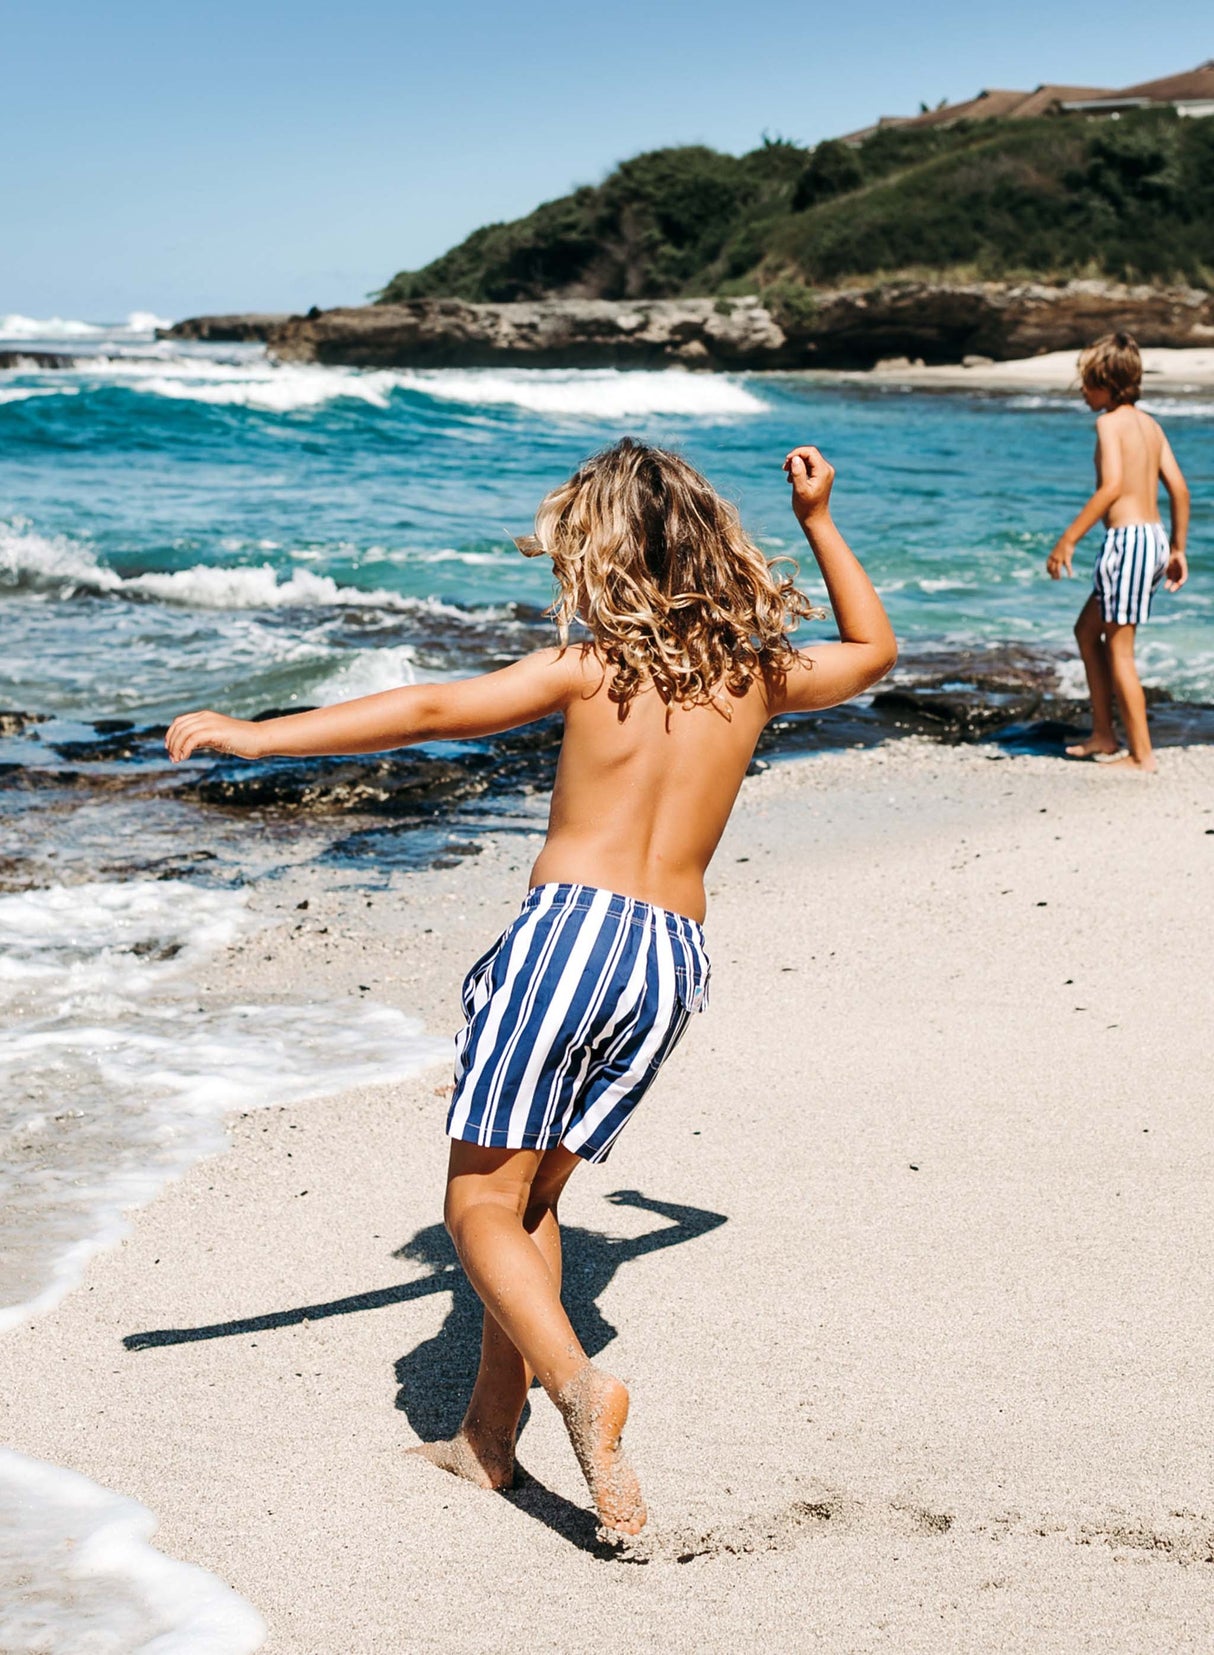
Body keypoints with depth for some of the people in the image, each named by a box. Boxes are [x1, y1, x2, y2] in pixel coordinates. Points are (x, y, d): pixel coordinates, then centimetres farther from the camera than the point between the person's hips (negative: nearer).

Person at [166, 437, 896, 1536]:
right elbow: (873, 651, 30)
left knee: (481, 1206, 2)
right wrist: (820, 523, 33)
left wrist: (261, 734, -8)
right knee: (534, 1198, 19)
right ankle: (489, 1436, 20)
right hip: (675, 960, 6)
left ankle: (578, 1383, -21)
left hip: (572, 924, -5)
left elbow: (435, 711, -9)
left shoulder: (594, 664, -2)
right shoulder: (756, 669, 10)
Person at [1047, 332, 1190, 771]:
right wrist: (1177, 549, 20)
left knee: (1119, 650, -1)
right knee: (1088, 630, 21)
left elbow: (1112, 486, -22)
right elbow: (1179, 489, 13)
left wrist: (1068, 539, -21)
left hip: (1128, 537, -9)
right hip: (1155, 537, 9)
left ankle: (1141, 754, 1)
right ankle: (1103, 735, 24)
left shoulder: (1109, 422, -9)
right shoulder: (1149, 424, 15)